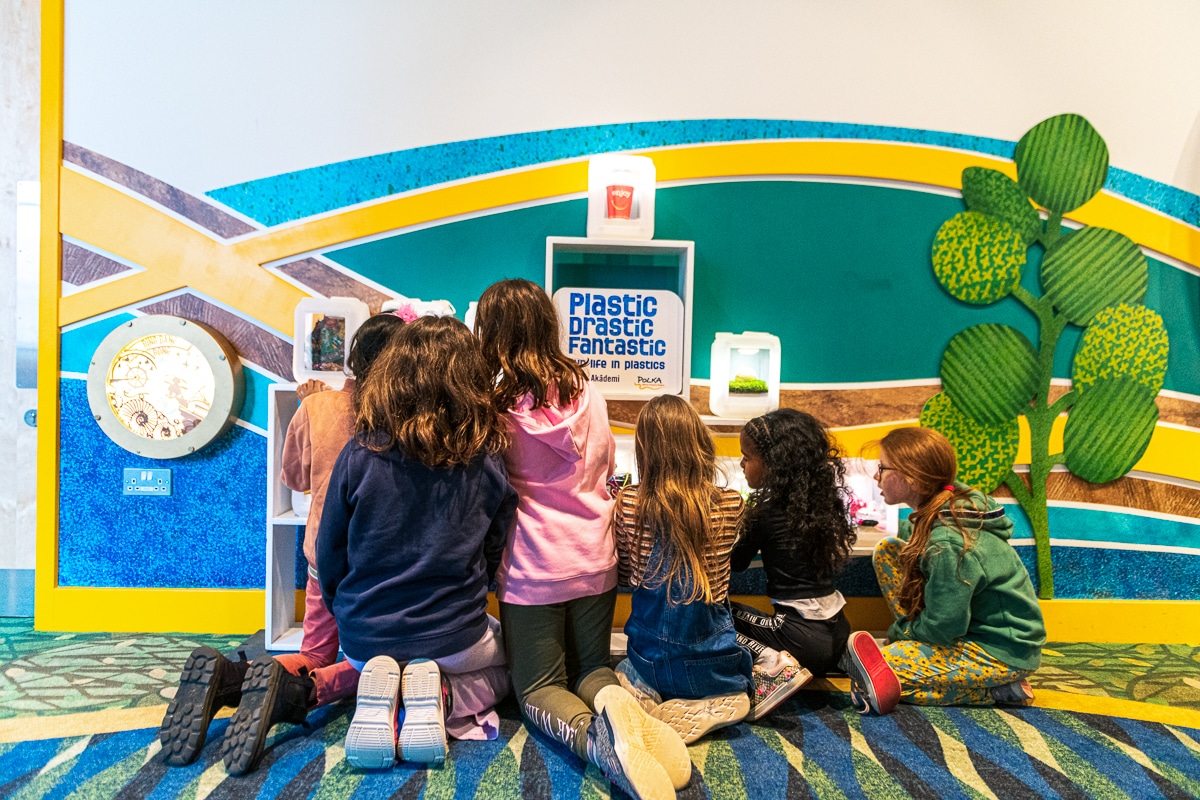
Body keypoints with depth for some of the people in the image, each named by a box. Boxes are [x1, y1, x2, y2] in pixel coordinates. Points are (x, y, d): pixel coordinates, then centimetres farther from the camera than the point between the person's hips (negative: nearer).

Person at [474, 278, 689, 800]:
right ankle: (618, 704, -11)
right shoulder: (587, 393, 0)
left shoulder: (495, 405, -13)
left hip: (532, 568, -4)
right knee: (592, 667, 24)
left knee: (538, 689, 13)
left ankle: (595, 734, -20)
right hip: (595, 560, 4)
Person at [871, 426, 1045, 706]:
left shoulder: (948, 545, -30)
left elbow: (942, 627, -23)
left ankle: (1000, 690, -5)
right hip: (968, 622, 9)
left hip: (1003, 654, -9)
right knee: (888, 550, 2)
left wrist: (898, 631, -6)